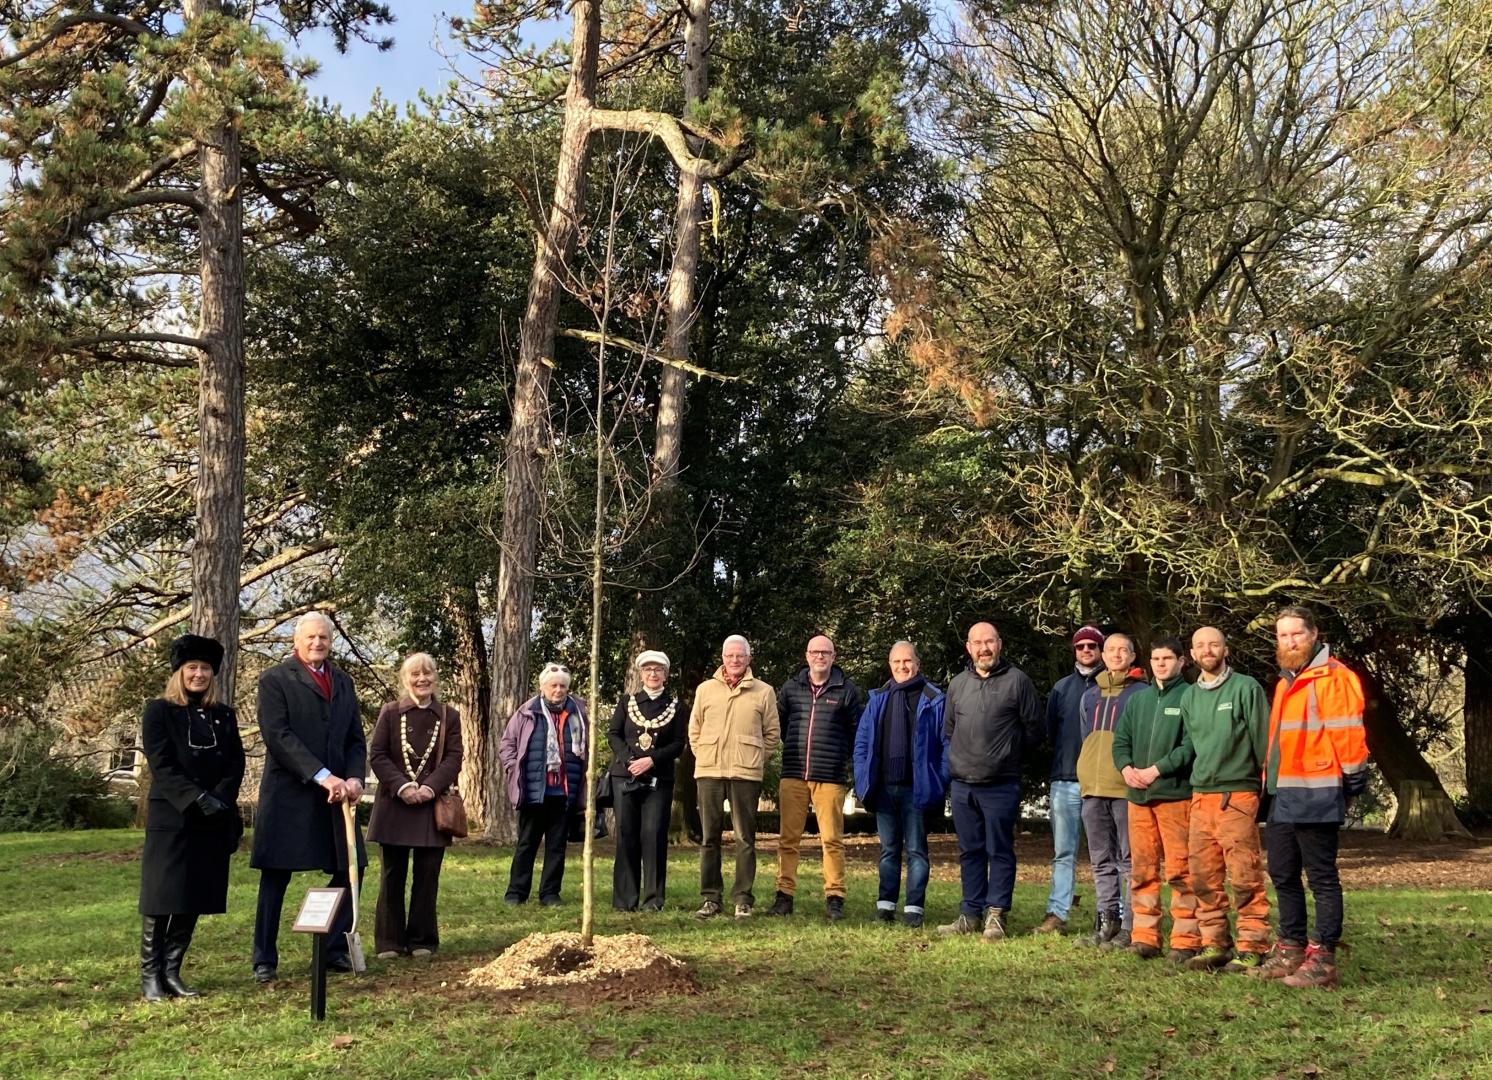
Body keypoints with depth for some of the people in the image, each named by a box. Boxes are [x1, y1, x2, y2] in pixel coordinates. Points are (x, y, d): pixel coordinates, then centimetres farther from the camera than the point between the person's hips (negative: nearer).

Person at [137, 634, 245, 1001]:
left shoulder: (224, 715, 13)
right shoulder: (159, 710, 0)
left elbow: (236, 764, 6)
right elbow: (161, 765, -10)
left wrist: (220, 798, -12)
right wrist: (197, 799, -19)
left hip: (213, 822, 4)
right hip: (171, 819, -4)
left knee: (195, 899, 5)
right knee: (162, 898, -3)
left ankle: (172, 973, 13)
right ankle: (150, 976, 6)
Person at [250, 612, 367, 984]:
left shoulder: (342, 682, 15)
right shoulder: (275, 680, -3)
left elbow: (356, 738, 13)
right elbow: (278, 736, -14)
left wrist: (355, 778, -6)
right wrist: (322, 776, -20)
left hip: (335, 794, 6)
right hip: (287, 794, -5)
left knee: (349, 870, 5)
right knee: (275, 878, 1)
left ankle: (334, 950, 17)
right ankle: (265, 960, 12)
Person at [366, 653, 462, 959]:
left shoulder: (449, 716, 7)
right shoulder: (390, 713, 3)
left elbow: (454, 758, 1)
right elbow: (377, 755, -1)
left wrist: (430, 788, -14)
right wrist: (402, 787, -14)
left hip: (432, 807, 1)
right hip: (394, 805, -1)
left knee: (427, 875, 4)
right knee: (392, 875, 4)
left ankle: (423, 940, 13)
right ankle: (390, 941, 12)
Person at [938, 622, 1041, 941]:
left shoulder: (1017, 680, -3)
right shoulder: (958, 684, 12)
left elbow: (1033, 729, 1)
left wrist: (1006, 754, 8)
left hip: (1001, 783, -5)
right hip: (962, 783, 5)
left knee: (1000, 851, 0)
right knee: (970, 851, 11)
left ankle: (996, 915, 5)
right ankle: (971, 914, 17)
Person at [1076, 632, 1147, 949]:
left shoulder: (1143, 693, 1)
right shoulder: (1090, 695, 18)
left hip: (1127, 788, -6)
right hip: (1092, 789, 6)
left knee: (1129, 860, -3)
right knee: (1102, 861, 10)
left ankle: (1130, 927, 0)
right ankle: (1106, 923, 16)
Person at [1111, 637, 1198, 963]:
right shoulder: (1138, 698, 18)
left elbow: (1191, 745, -10)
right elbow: (1121, 739, 15)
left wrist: (1156, 770, -14)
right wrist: (1126, 768, -4)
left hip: (1175, 793, -6)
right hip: (1138, 795, 6)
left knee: (1179, 870, -5)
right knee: (1142, 869, 8)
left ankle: (1186, 939, 0)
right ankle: (1144, 936, 13)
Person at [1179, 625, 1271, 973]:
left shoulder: (1246, 688, -3)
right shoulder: (1189, 697, 14)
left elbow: (1263, 741, -4)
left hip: (1238, 795, -6)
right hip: (1200, 796, 6)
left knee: (1245, 877, -5)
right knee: (1204, 877, 7)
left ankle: (1251, 948, 1)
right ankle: (1214, 944, 16)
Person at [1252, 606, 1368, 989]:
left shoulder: (1334, 677, -10)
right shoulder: (1286, 682, 19)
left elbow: (1347, 735, -14)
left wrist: (1352, 778, -15)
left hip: (1316, 797, -9)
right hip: (1283, 797, 9)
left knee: (1322, 878, -2)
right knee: (1283, 875, 15)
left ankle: (1322, 960, 3)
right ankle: (1291, 950, 25)